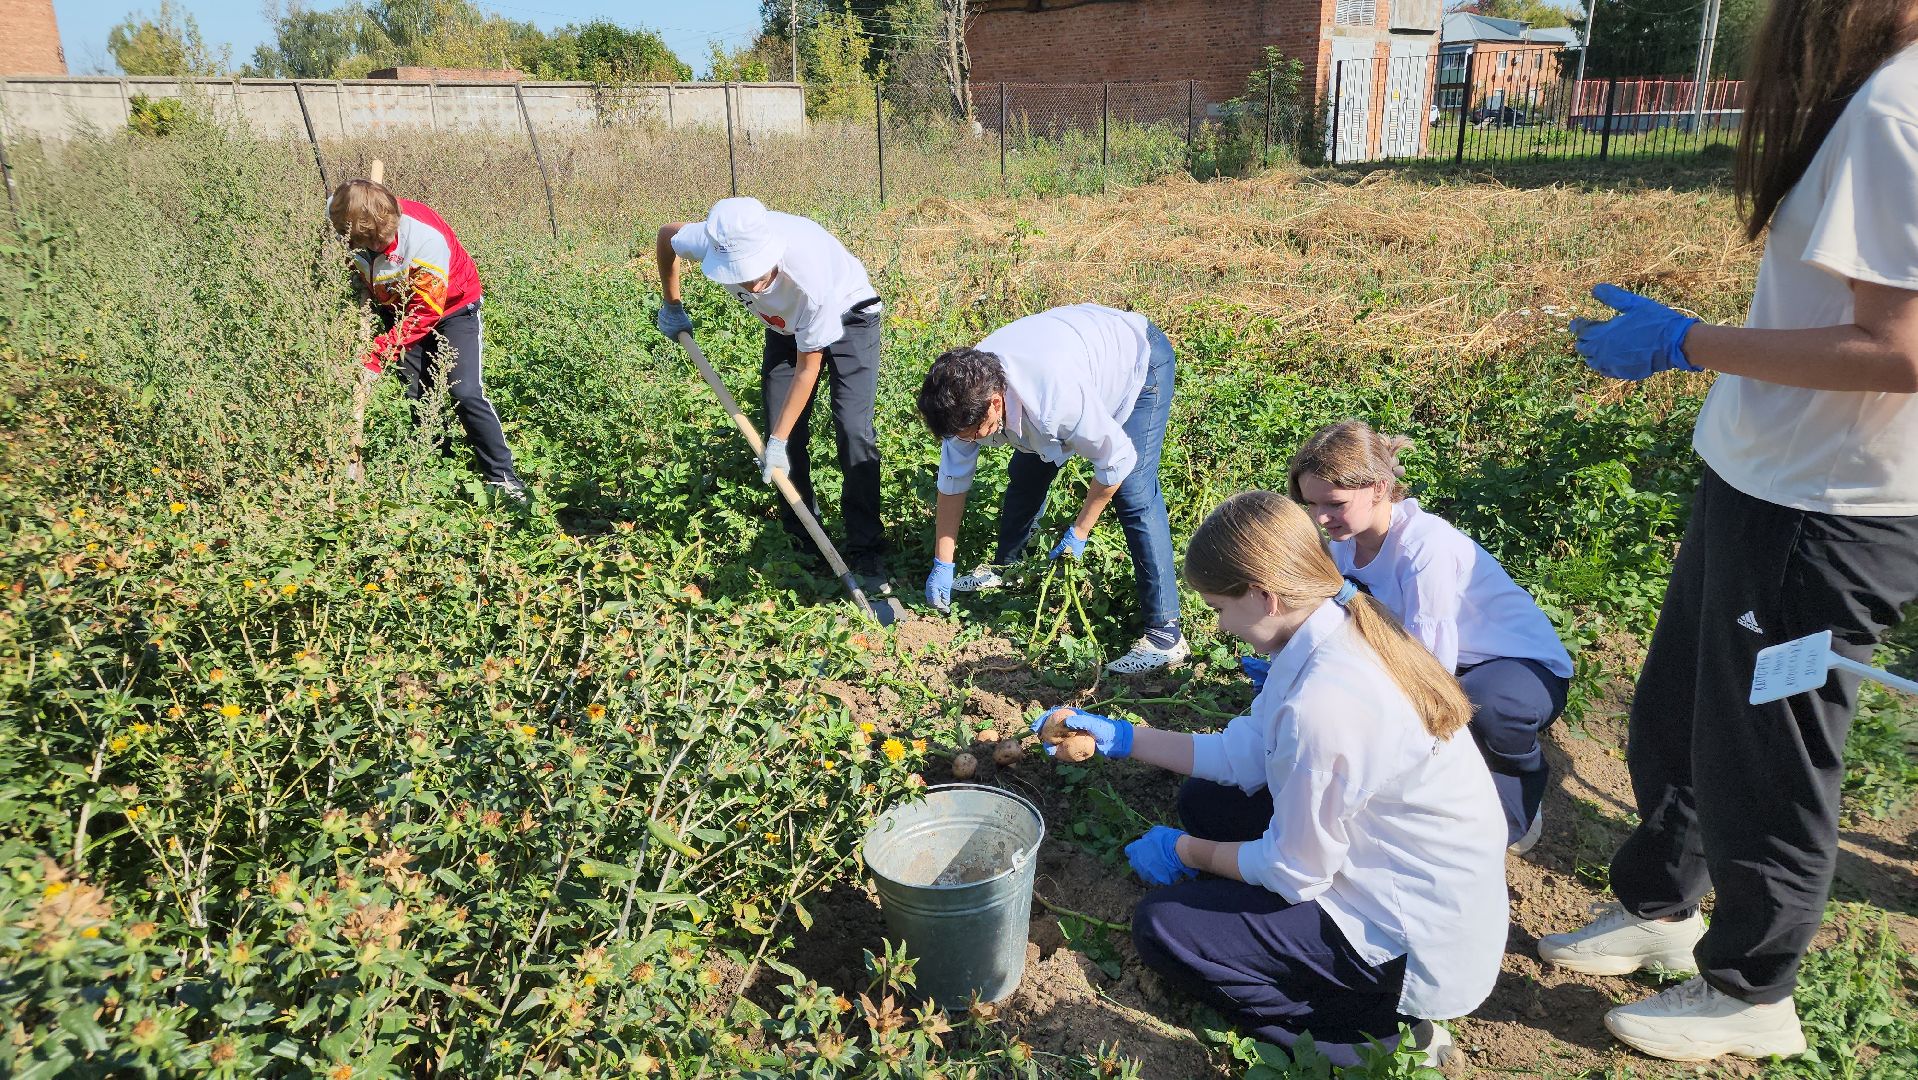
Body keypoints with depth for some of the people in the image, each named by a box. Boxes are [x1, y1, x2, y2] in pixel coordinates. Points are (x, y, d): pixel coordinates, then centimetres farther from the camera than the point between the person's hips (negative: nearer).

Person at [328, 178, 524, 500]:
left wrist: (374, 361, -34)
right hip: (397, 307, 5)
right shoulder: (338, 217, -21)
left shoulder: (427, 238, -38)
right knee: (412, 396, 3)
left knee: (466, 394, -15)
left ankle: (502, 477, -5)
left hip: (451, 307, -5)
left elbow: (421, 316, -32)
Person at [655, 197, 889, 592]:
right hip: (787, 324, 5)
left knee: (853, 429, -18)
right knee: (782, 429, -2)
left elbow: (807, 368, -29)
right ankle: (802, 539, 13)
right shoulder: (713, 242, -32)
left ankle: (866, 552, -11)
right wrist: (672, 306, 5)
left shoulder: (808, 272, -43)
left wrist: (778, 442, -26)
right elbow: (667, 235, -4)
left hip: (847, 318, -5)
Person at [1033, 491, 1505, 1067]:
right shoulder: (1340, 631, -4)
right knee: (1204, 800, 12)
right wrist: (1121, 737, 8)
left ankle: (1372, 1035, 1)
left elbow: (1293, 872, -19)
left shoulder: (1325, 704, -33)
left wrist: (1187, 852, -3)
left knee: (1161, 927, -7)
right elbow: (1246, 754, 6)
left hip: (1420, 948, -9)